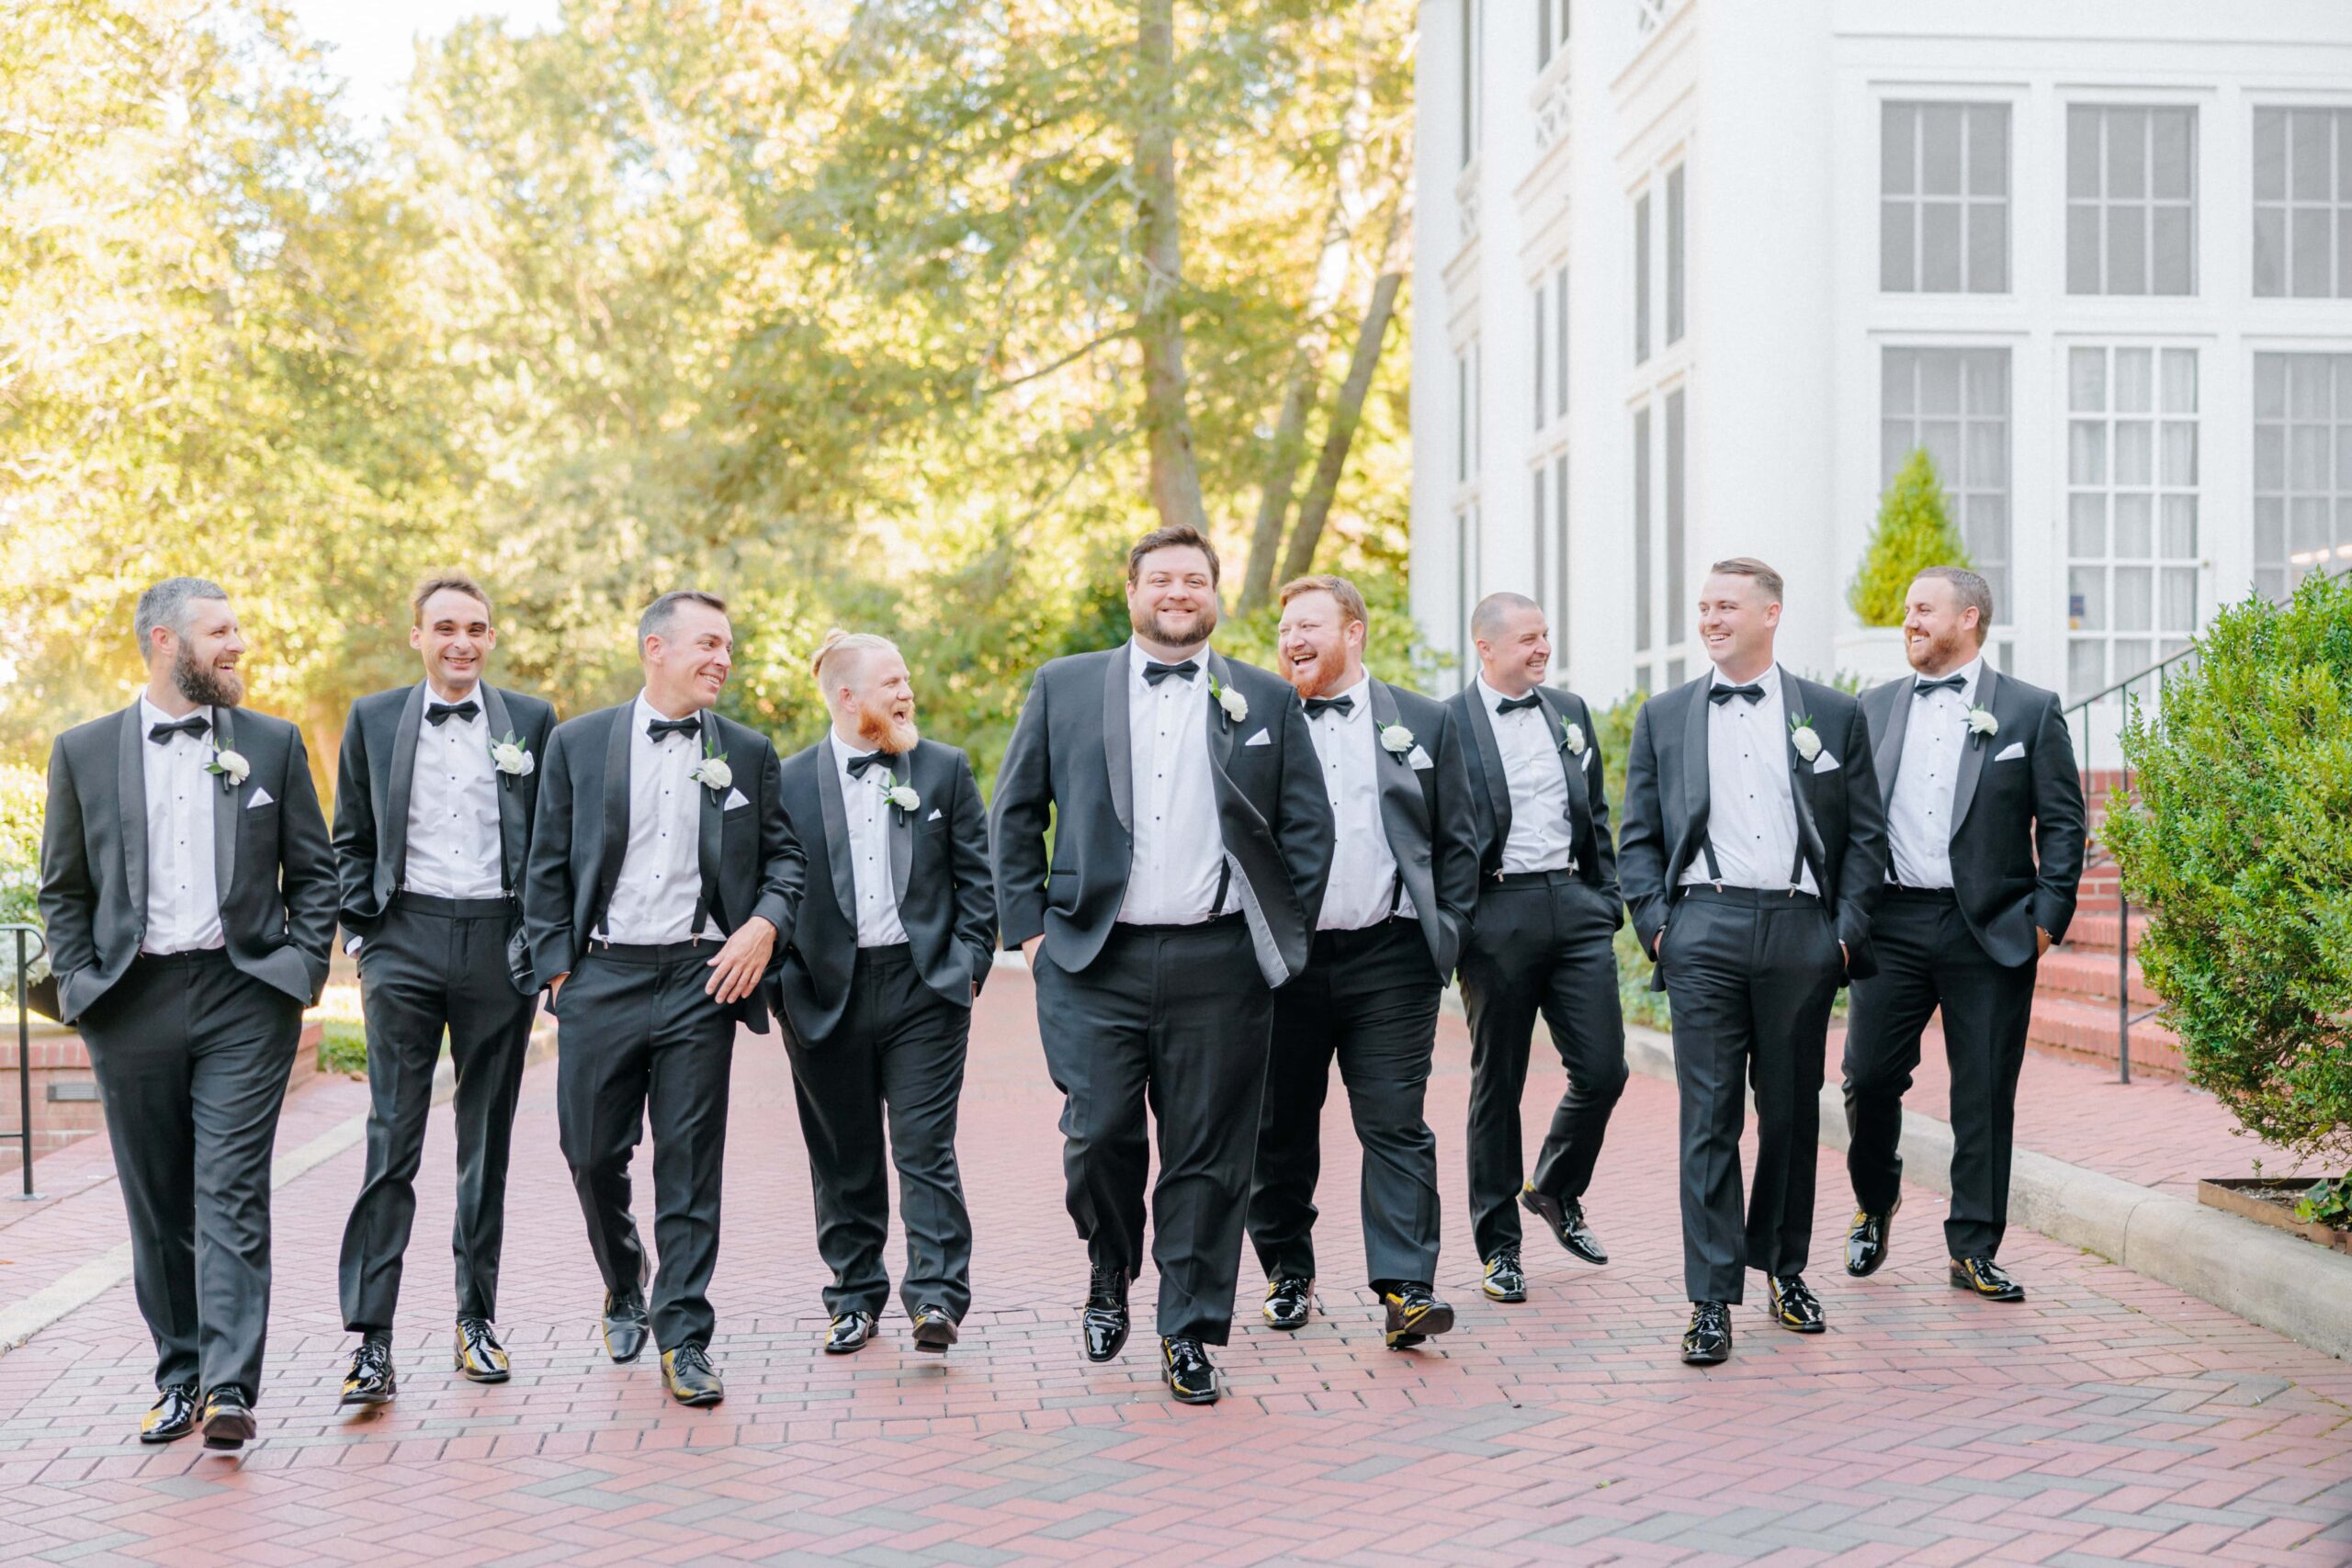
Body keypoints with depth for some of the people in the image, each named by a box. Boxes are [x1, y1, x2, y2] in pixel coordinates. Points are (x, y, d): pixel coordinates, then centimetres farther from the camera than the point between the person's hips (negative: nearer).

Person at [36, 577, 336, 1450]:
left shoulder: (273, 745, 7)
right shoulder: (84, 753, 7)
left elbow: (313, 874, 10)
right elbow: (62, 889, 11)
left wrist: (304, 973, -1)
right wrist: (80, 985, 0)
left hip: (244, 996, -1)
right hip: (132, 1005, 1)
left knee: (232, 1197, -8)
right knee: (157, 1206, 8)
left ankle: (230, 1390, -10)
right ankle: (179, 1375, 20)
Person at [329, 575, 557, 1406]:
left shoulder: (531, 721, 7)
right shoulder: (373, 719, 8)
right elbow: (352, 842, 11)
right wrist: (360, 934, 1)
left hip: (500, 943, 1)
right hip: (406, 940, -1)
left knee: (487, 1137, 8)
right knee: (392, 1139, -5)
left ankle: (478, 1316, 19)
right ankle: (370, 1338, -4)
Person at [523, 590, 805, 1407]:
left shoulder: (747, 752, 8)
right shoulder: (577, 743, 6)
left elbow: (784, 855, 12)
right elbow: (547, 868, 6)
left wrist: (765, 924, -6)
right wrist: (556, 966, 0)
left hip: (701, 978, 0)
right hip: (601, 976, 0)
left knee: (691, 1163, 0)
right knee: (592, 1153, 6)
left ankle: (684, 1339, 7)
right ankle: (625, 1292, 33)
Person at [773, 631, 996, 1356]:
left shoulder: (944, 769, 6)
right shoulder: (789, 781, 3)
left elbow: (977, 876, 6)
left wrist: (969, 965, -2)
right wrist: (784, 980, -3)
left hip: (924, 985, -1)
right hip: (828, 996, 1)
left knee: (925, 1147, -5)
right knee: (844, 1157, 9)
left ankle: (937, 1296, -3)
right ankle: (855, 1297, 21)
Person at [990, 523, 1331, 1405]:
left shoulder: (1267, 701, 9)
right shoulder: (1064, 688, 8)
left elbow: (1308, 827, 11)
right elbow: (1013, 815, 10)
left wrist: (1285, 936, 4)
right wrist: (1029, 927, 2)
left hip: (1218, 964, 0)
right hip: (1095, 962, 0)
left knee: (1208, 1155, 3)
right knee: (1099, 1135, -4)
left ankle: (1189, 1332, 15)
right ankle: (1110, 1273, 25)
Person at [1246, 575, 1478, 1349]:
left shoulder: (1424, 723, 9)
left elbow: (1456, 843, 10)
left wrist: (1446, 932, 1)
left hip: (1390, 958, -1)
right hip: (1283, 959, 1)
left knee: (1396, 1125, -5)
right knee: (1280, 1129, 9)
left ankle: (1406, 1288, -4)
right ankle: (1288, 1271, 25)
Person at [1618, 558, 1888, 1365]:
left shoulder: (1833, 715, 9)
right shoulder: (1663, 717, 11)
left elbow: (1865, 835, 9)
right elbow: (1638, 837, 10)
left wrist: (1848, 928, -1)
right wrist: (1656, 922, -2)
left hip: (1800, 929, 1)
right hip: (1704, 932, 0)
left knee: (1792, 1112, 9)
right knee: (1710, 1118, -4)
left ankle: (1785, 1269, 26)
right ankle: (1712, 1299, -1)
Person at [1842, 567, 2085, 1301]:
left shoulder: (2030, 710, 3)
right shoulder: (1875, 708, 11)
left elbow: (2062, 823, 2)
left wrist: (2048, 917, -6)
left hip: (1990, 930, -2)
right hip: (1892, 924, 2)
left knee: (1985, 1096, 2)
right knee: (1869, 1076, 1)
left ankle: (1973, 1249, 12)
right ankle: (1875, 1201, 27)